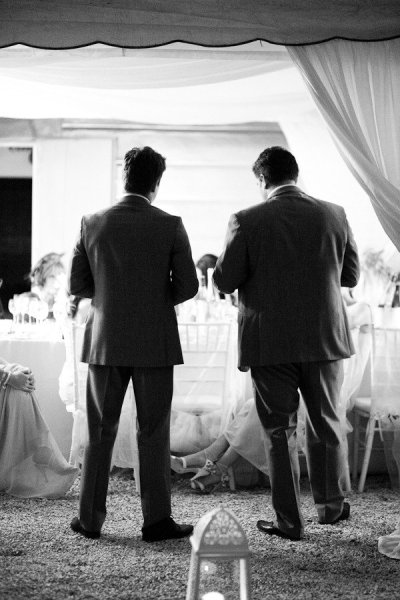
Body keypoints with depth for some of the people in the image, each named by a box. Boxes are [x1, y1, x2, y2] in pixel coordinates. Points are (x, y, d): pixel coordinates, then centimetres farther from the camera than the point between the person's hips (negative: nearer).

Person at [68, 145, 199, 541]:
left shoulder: (92, 223, -1)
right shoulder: (170, 226, -7)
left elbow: (76, 284, 2)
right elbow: (187, 286, -6)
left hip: (105, 342, 2)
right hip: (154, 343, -2)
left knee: (99, 432, 12)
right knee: (153, 434, 6)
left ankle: (90, 518, 18)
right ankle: (156, 520, 10)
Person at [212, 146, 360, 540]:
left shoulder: (247, 221, -11)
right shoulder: (334, 215, -1)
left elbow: (224, 281, -9)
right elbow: (351, 276, 6)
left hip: (271, 344, -3)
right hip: (325, 339, 3)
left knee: (279, 430, 8)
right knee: (326, 424, 19)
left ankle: (289, 521, 15)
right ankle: (330, 505, 33)